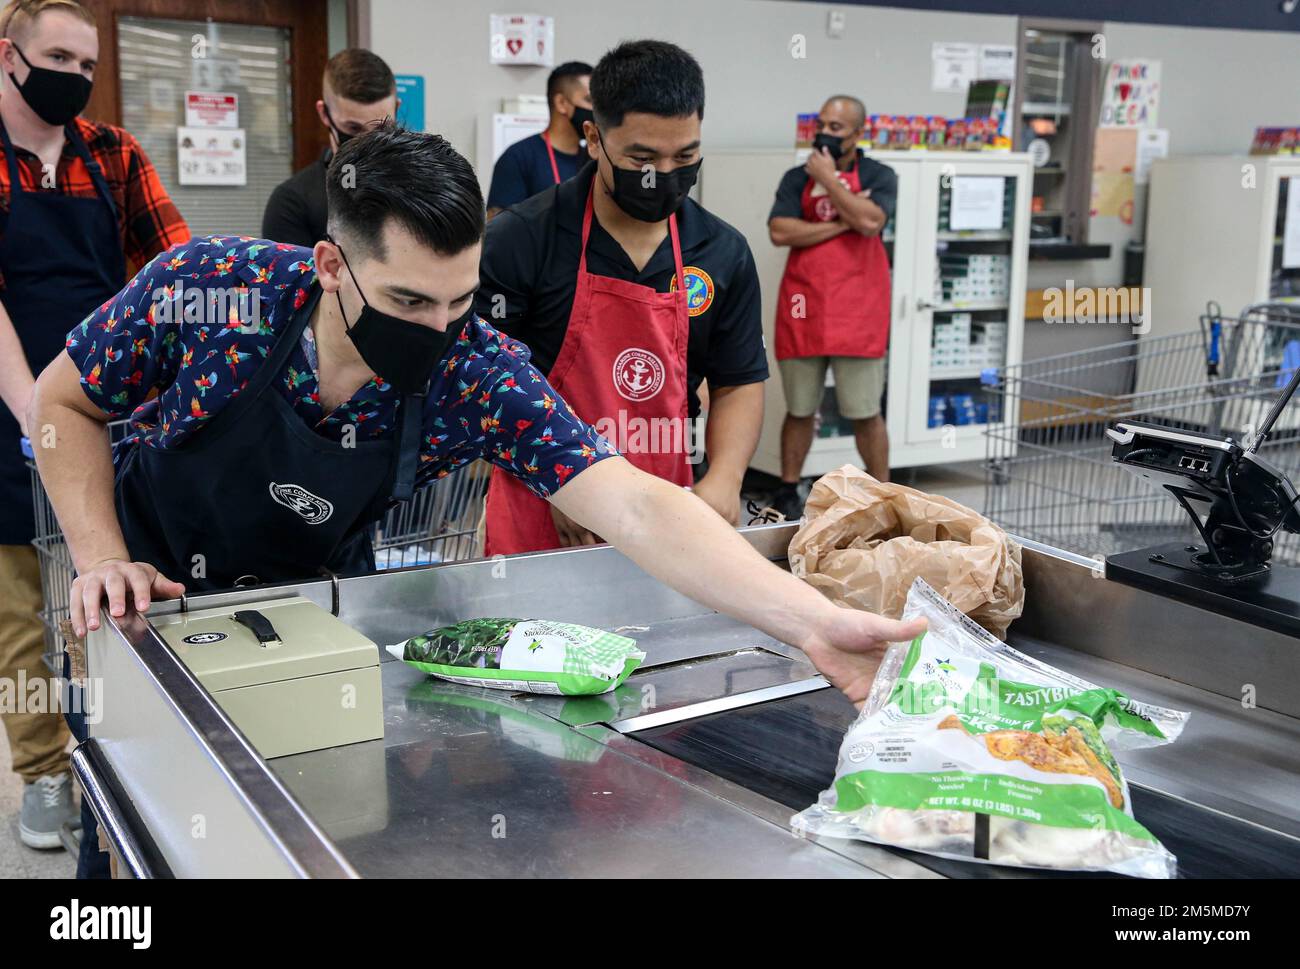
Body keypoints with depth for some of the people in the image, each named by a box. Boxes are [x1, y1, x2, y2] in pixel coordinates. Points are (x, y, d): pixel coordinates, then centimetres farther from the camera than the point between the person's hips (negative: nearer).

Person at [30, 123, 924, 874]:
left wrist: (817, 624, -49)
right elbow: (66, 402, -11)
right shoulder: (210, 287, -29)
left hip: (321, 596, 1)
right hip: (157, 594, 0)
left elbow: (631, 506, -38)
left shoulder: (479, 376, -29)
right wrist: (102, 560, -22)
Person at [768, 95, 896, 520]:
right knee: (799, 409, 9)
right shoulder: (797, 177, 9)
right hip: (802, 311, 2)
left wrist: (829, 179, -9)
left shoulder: (879, 176, 4)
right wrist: (841, 223, -10)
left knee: (865, 413, 1)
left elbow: (870, 221, -16)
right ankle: (788, 491, 21)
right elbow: (779, 232, -6)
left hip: (857, 314, -2)